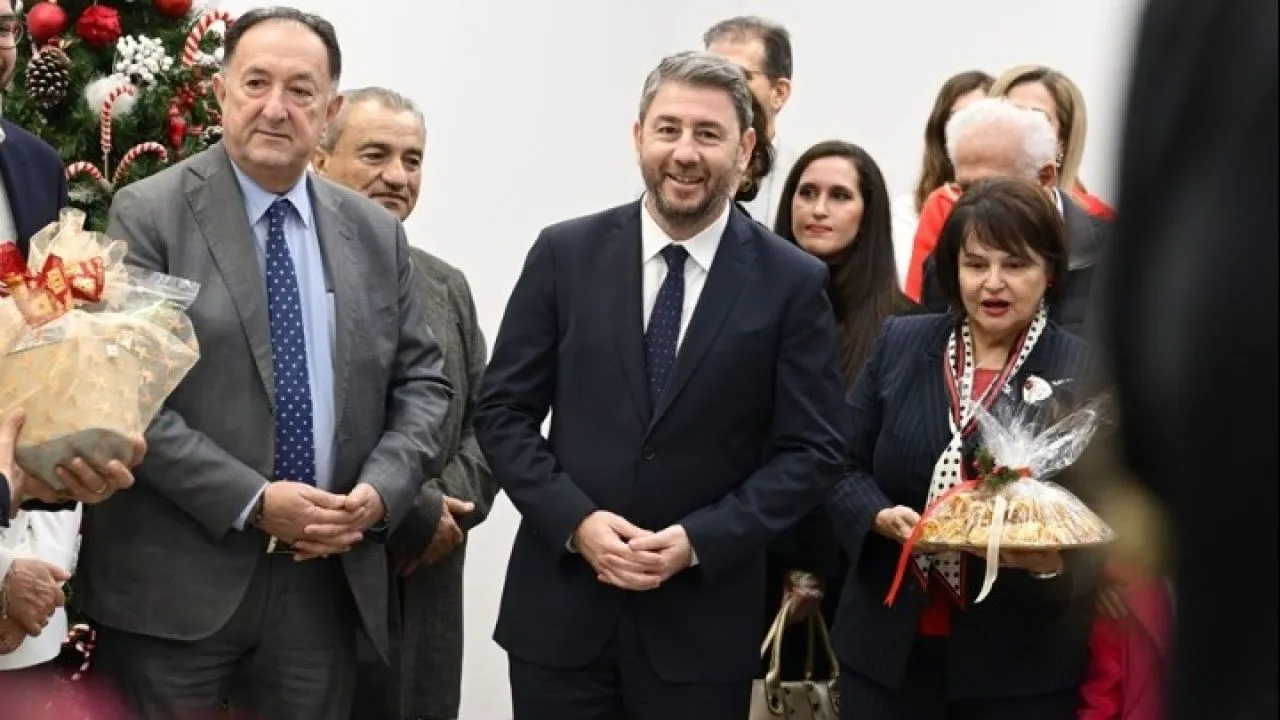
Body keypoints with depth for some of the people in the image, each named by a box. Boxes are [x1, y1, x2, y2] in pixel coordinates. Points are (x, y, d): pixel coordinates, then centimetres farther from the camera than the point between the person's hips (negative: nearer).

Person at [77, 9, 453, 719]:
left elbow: (421, 380, 13)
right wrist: (251, 501, -16)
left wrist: (381, 490, -6)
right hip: (175, 582, -4)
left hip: (326, 578, 4)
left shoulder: (375, 233, 10)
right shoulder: (149, 214, -4)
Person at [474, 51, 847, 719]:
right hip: (559, 607, 1)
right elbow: (502, 410, 3)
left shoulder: (792, 282, -2)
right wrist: (576, 520, -11)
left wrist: (700, 539, -13)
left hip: (704, 620, -1)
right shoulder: (565, 254, 2)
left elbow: (813, 450, -2)